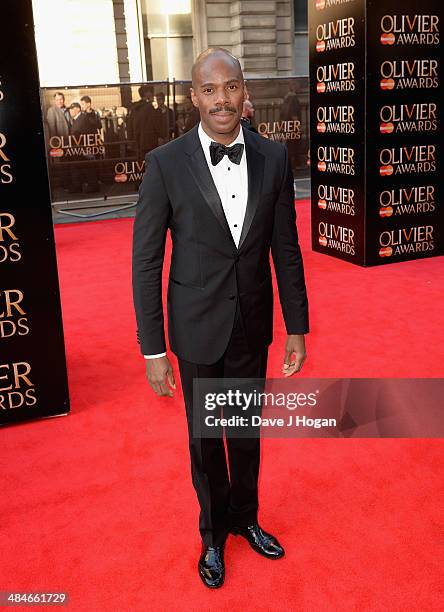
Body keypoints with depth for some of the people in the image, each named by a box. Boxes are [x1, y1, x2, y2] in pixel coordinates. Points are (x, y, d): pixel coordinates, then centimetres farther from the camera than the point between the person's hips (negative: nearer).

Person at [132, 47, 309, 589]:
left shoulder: (273, 158, -5)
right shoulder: (165, 164, -14)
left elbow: (286, 249, 1)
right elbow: (146, 261, -11)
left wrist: (297, 327, 3)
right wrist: (153, 350, -11)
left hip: (253, 327, 2)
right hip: (198, 330, -2)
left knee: (248, 433, 20)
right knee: (205, 441, 16)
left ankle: (245, 518, 46)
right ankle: (214, 532, 41)